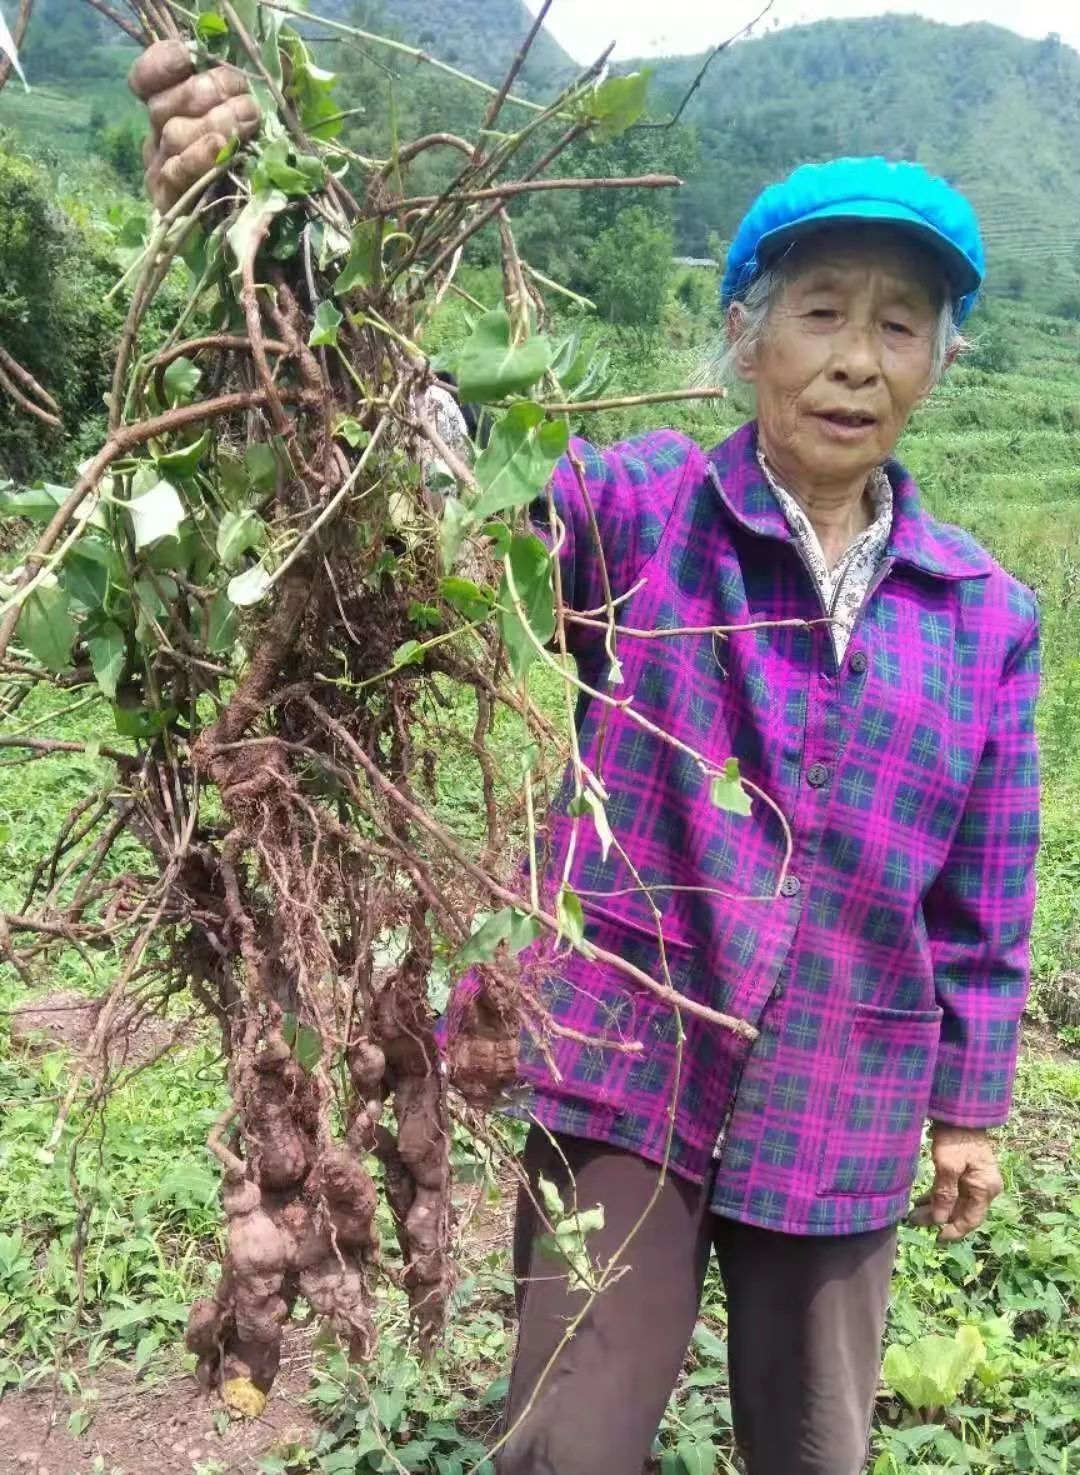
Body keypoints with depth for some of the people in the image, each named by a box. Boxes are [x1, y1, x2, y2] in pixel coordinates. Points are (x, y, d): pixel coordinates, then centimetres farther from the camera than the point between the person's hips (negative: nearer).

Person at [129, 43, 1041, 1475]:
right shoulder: (635, 509, -10)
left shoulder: (986, 613, -1)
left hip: (843, 1111, 3)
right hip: (626, 1071, -2)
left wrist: (970, 1102, 11)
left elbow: (985, 896, 6)